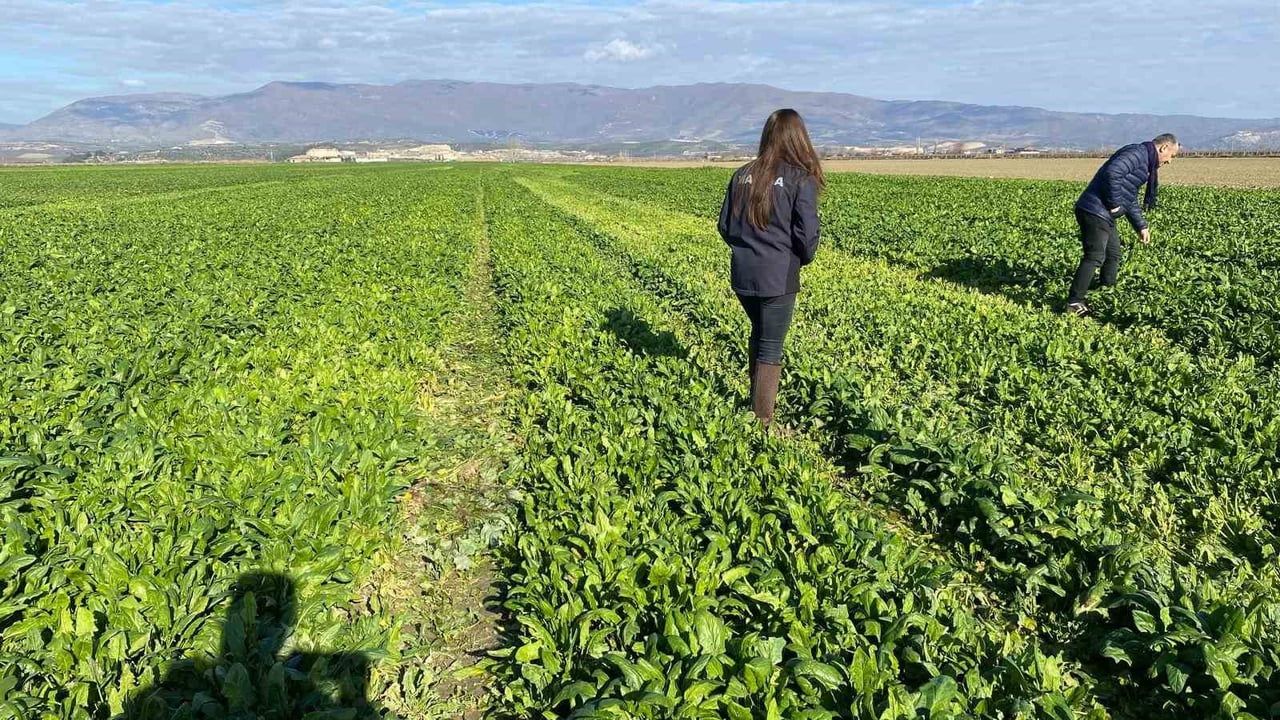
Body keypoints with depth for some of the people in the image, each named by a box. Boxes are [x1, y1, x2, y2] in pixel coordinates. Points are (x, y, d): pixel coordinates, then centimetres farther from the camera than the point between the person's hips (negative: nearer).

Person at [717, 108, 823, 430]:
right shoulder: (801, 179, -9)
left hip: (742, 274, 5)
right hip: (778, 277, -5)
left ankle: (755, 403, 37)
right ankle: (762, 423, 11)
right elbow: (807, 234, -13)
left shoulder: (742, 174, 5)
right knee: (771, 349, 5)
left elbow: (725, 226, 8)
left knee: (758, 334, 25)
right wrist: (803, 258, 8)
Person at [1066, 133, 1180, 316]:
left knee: (1114, 255, 18)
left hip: (1105, 215, 11)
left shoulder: (1144, 163, 25)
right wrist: (1114, 204, -18)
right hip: (1095, 211, -11)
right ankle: (1074, 303, -16)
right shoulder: (1137, 153, -10)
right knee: (1094, 257, -15)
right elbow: (1112, 173, -28)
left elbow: (1130, 200, 29)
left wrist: (1141, 226, 23)